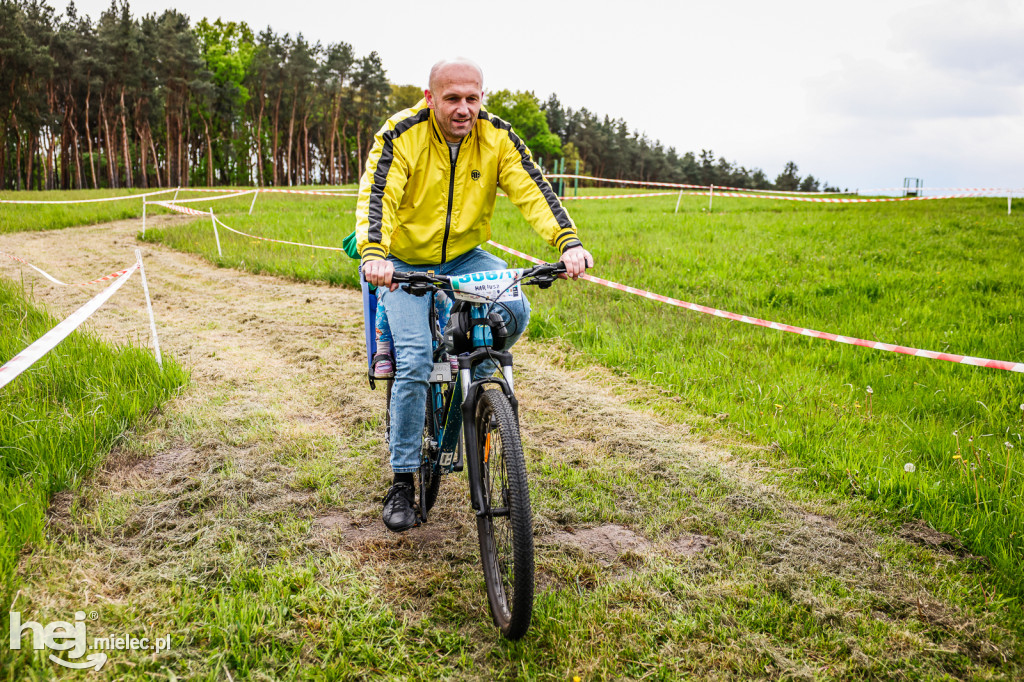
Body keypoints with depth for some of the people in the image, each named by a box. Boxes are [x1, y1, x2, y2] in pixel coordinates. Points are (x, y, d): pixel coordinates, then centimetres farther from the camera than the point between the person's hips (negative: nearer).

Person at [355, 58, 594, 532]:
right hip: (406, 263, -3)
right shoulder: (401, 135, -19)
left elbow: (532, 190, -18)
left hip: (465, 257, 3)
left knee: (513, 310, -25)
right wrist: (374, 255, -49)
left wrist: (569, 242, -34)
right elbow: (376, 198, -29)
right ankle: (402, 481, -1)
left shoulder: (496, 137, -10)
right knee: (414, 361, -16)